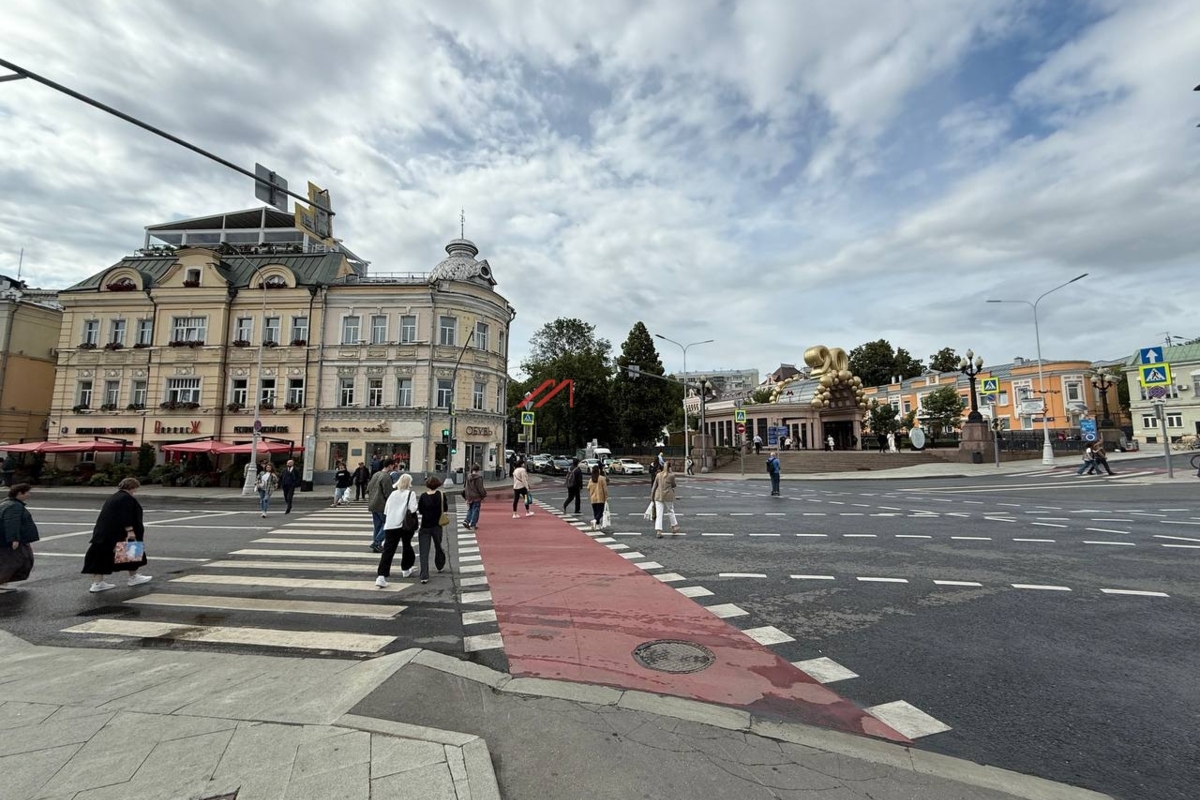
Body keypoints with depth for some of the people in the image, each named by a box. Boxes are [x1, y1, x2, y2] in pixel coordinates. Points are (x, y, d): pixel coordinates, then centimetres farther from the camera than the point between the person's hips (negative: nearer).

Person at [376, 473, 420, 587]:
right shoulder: (410, 493, -2)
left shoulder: (393, 493, 13)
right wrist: (416, 522, -1)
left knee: (388, 551, -2)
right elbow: (412, 509, -15)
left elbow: (385, 511, 16)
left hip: (390, 526, 3)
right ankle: (405, 569, 35)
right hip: (405, 526, -3)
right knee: (407, 546, 20)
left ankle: (381, 576, -15)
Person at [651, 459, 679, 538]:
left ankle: (658, 531, -6)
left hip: (658, 496, 2)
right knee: (671, 512, 17)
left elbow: (654, 486, 5)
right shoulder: (671, 475, -5)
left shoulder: (658, 475, 3)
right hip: (668, 496, -2)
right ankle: (674, 529, 27)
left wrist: (652, 496, 12)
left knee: (659, 514, 1)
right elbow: (673, 485, 8)